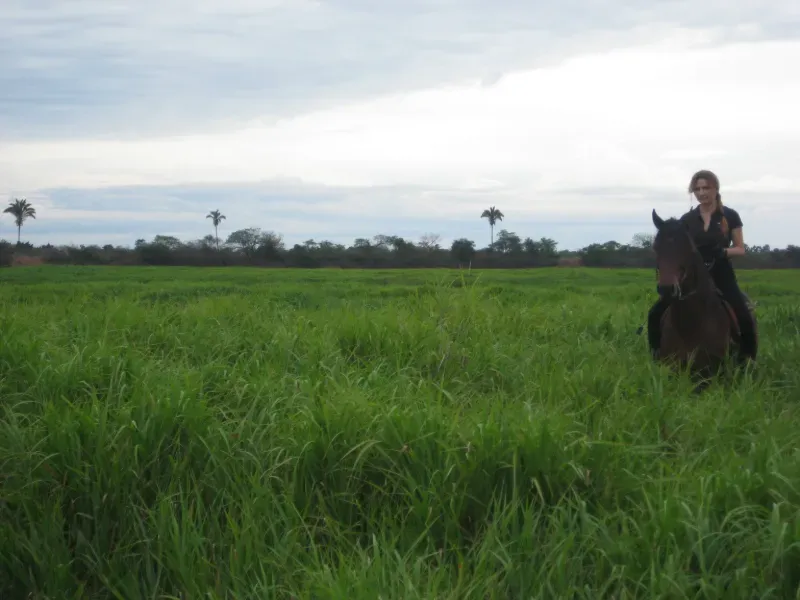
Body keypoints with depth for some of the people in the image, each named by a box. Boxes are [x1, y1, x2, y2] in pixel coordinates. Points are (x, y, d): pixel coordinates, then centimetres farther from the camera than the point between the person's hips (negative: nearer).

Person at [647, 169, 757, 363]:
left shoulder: (730, 216, -1)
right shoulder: (687, 219, 5)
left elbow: (741, 249, 2)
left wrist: (724, 251, -18)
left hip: (721, 276, -2)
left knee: (746, 321, -22)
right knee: (656, 314, -11)